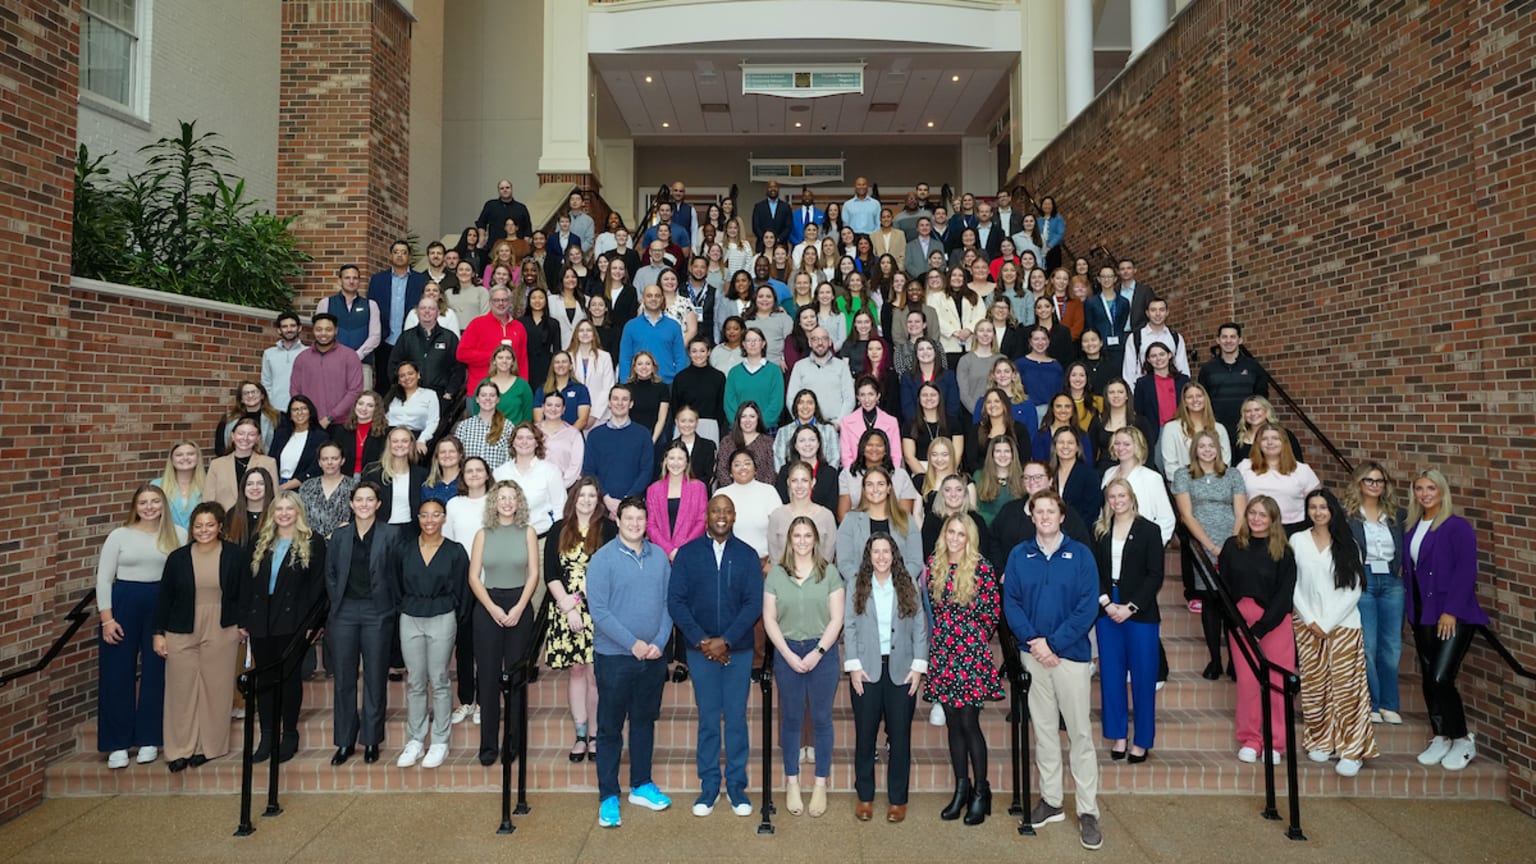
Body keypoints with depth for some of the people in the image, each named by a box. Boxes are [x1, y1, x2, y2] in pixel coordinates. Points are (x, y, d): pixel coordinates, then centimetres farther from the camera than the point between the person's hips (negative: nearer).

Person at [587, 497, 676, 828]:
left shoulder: (659, 556, 2)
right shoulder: (603, 559, -10)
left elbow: (668, 603, 4)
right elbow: (599, 611, -14)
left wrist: (659, 642, -8)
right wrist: (633, 644, -17)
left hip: (654, 656, 4)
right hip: (614, 656, -4)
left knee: (645, 721, 16)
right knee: (610, 727, 6)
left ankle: (641, 785, 31)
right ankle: (608, 797, 19)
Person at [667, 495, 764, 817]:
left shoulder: (747, 555, 1)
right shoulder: (687, 553, 0)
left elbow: (754, 604, -4)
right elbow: (675, 601, -4)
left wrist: (726, 640, -13)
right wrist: (701, 640, -13)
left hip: (738, 650, 0)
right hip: (701, 650, 0)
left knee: (737, 718, 6)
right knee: (708, 719, 7)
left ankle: (737, 786, 20)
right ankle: (709, 787, 21)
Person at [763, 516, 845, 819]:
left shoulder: (830, 573, -1)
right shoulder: (775, 574, 2)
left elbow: (836, 618, -3)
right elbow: (769, 618, 0)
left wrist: (817, 653, -10)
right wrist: (789, 654, -8)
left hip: (822, 652, -1)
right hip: (787, 653, 1)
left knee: (821, 719, 6)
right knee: (791, 718, 9)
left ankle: (820, 785, 19)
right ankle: (792, 783, 22)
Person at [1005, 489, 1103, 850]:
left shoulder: (1081, 554, -3)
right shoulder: (1019, 555, 3)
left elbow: (1088, 608, -9)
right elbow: (1010, 603, 0)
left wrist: (1053, 643, -15)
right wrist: (1033, 641, -14)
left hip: (1072, 654, -2)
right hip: (1032, 655, 2)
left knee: (1080, 733, 2)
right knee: (1043, 730, 12)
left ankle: (1088, 811, 12)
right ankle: (1051, 800, 25)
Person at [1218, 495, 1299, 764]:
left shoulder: (1283, 552, 0)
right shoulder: (1232, 546, 5)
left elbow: (1284, 595, -5)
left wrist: (1260, 628, -11)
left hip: (1275, 624, -1)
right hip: (1241, 623, 1)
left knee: (1277, 682, 1)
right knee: (1247, 681, 0)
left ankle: (1275, 744, 13)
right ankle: (1249, 740, 12)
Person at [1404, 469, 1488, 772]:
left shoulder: (1458, 527, -8)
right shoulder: (1411, 528, 10)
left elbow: (1466, 572, -14)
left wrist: (1451, 611, -18)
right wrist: (1412, 611, 8)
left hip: (1453, 617, -6)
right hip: (1422, 616, 6)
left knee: (1441, 678, -10)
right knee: (1429, 679, 10)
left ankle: (1462, 741, 9)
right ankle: (1441, 738, 23)